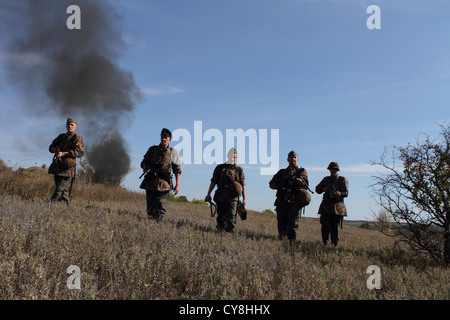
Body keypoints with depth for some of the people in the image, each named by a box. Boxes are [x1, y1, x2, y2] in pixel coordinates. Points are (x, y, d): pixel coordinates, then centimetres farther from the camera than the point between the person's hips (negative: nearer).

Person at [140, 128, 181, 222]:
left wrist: (177, 184, 0)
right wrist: (145, 167, -6)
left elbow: (177, 170, 7)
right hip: (150, 183, 2)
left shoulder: (173, 153, 7)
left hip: (164, 184, -2)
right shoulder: (152, 149, 12)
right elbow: (144, 162, 18)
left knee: (160, 208, -10)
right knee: (150, 209, 4)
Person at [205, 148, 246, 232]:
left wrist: (244, 199, 6)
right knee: (220, 216, 7)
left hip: (233, 197, -1)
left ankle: (229, 230, -13)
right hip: (220, 197, 1)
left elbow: (242, 185, 9)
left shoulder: (239, 170, 9)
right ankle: (220, 229, 24)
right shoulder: (220, 168, 10)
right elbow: (213, 182, 10)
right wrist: (208, 194, 6)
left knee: (231, 215, -13)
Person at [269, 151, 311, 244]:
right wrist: (280, 185, -5)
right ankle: (281, 240, 11)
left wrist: (295, 179, -21)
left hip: (295, 201, -2)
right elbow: (271, 184, 16)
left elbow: (304, 183, -2)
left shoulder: (302, 171, 17)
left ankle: (291, 242, -8)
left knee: (293, 223, -8)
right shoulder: (282, 172, 22)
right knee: (281, 222, 0)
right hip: (282, 200, 2)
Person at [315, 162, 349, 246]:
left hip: (337, 206, -2)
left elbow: (346, 193, -3)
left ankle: (335, 244, 8)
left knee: (335, 227, -1)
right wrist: (323, 189, -1)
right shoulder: (326, 179, 17)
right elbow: (317, 189, 21)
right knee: (325, 225, -10)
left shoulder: (342, 180, 7)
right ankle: (325, 243, 2)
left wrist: (337, 193, -21)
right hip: (326, 206, 2)